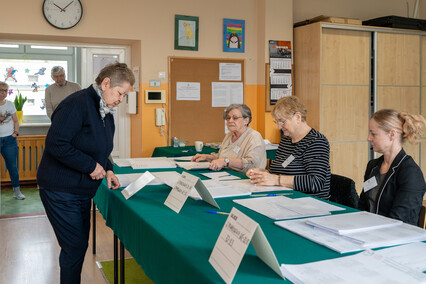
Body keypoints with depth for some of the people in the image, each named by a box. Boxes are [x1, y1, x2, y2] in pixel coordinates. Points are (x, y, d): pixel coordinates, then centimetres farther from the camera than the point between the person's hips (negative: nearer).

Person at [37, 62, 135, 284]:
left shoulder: (106, 112, 10)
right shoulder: (78, 103, -20)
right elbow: (55, 143, -28)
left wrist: (107, 170, 2)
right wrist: (91, 166, -23)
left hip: (82, 190, 9)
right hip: (60, 191, -9)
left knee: (80, 244, 17)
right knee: (75, 248, -3)